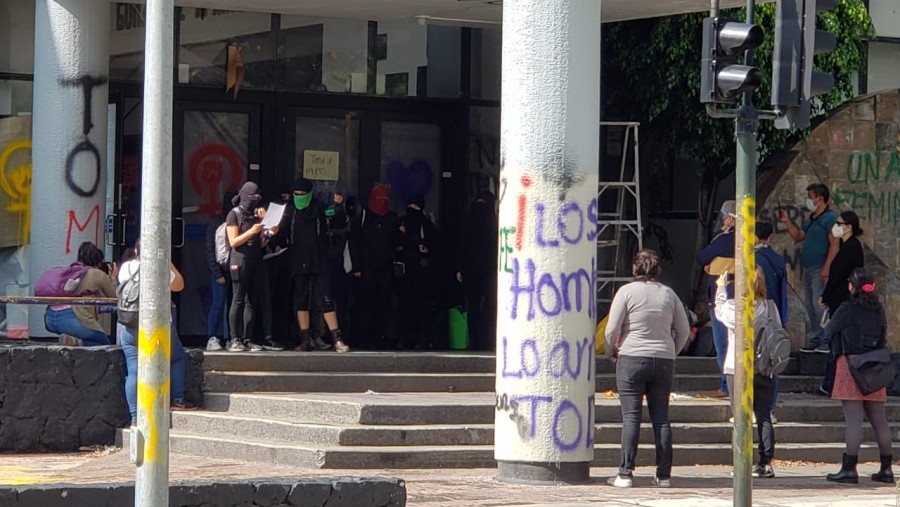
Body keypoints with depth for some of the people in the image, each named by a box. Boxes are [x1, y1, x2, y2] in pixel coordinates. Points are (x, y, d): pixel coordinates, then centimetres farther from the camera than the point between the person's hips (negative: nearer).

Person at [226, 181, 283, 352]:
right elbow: (233, 242, -8)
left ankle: (248, 339, 4)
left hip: (256, 261, 6)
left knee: (252, 301, 3)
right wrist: (251, 232, -17)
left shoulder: (257, 215, 16)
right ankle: (235, 340, -8)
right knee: (238, 300, -7)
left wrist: (269, 234, -1)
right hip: (241, 260, -6)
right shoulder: (234, 214, -1)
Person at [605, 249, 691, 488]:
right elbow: (684, 330, 12)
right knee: (661, 418, 7)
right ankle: (664, 475, 6)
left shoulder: (627, 291, -4)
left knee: (631, 417, -3)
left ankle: (625, 473, -6)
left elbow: (612, 329, -8)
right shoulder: (668, 294, 7)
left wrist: (612, 351, 10)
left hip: (632, 359, -3)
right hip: (664, 361, 3)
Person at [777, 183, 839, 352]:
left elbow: (834, 245, -17)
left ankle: (827, 341, -12)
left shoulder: (830, 218, -10)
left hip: (820, 269, -10)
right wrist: (787, 222, 12)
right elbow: (798, 237, 24)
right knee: (809, 305, 10)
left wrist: (827, 268, -22)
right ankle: (814, 338, 15)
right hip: (807, 268, 10)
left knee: (819, 305, -14)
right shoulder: (811, 219, 19)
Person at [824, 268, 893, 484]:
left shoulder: (847, 309, -8)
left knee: (853, 418, -10)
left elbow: (829, 331, 4)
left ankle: (849, 468, -12)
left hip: (850, 363, -6)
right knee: (879, 419, 9)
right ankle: (886, 469, 11)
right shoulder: (878, 309, 9)